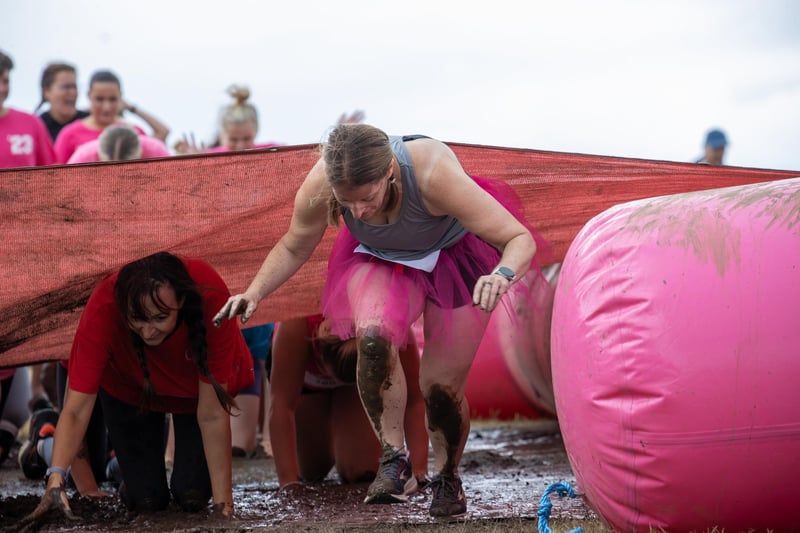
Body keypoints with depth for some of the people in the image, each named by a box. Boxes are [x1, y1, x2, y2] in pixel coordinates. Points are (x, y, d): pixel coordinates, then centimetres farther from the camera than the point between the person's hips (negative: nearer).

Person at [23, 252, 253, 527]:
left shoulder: (210, 299, -41)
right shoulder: (103, 310, -39)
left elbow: (212, 415, -36)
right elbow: (76, 409, -38)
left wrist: (223, 503, -35)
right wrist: (56, 478, -54)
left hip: (194, 384, 0)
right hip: (128, 385, 0)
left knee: (193, 496, -10)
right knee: (145, 498, -8)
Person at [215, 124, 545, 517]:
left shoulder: (434, 173, -42)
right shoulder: (319, 185, -31)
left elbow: (520, 239, -37)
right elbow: (293, 248, -7)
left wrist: (503, 275, -58)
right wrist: (254, 293, -23)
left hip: (453, 258, -2)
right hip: (381, 260, 2)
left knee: (443, 386, -3)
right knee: (372, 335, -31)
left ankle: (448, 478, 27)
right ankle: (393, 458, -17)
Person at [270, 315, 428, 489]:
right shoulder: (296, 324, -45)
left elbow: (415, 402, -36)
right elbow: (282, 405, -44)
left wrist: (419, 470, -45)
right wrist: (289, 481, -51)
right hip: (306, 378, 0)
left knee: (360, 471, -14)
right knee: (312, 471, 3)